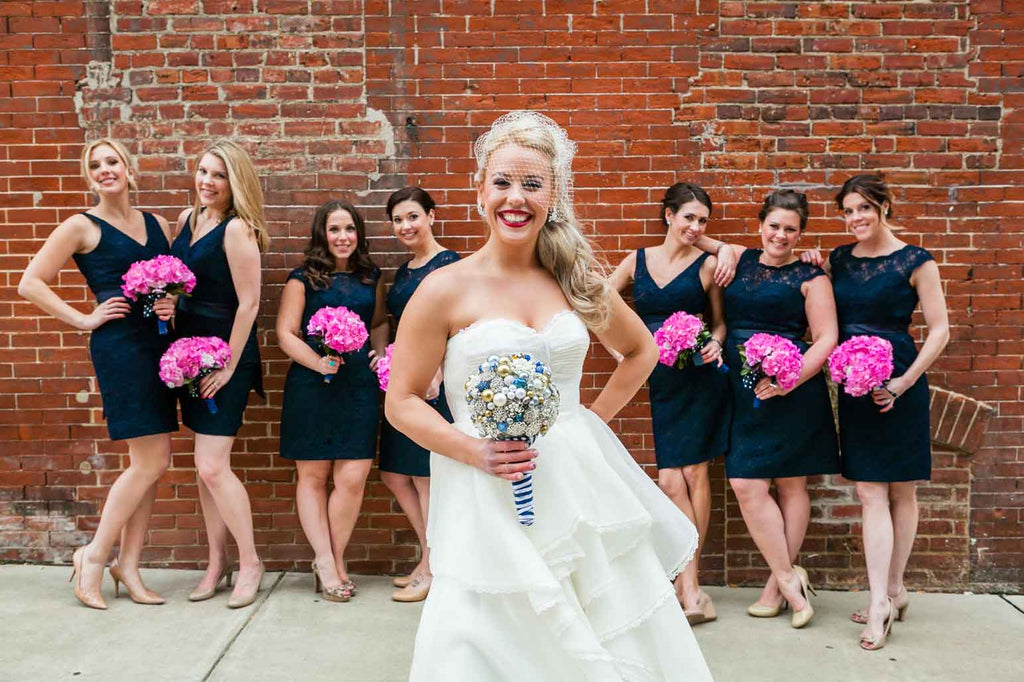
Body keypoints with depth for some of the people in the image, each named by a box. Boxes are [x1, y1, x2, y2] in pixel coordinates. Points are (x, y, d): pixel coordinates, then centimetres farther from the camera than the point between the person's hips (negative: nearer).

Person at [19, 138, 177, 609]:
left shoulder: (156, 224, 14)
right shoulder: (83, 227, -1)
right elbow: (31, 283, -4)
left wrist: (174, 304, 2)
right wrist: (84, 319, -7)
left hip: (158, 346, 6)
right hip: (119, 346, -6)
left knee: (151, 462, 6)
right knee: (151, 461, -9)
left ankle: (128, 566, 16)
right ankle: (93, 557, 8)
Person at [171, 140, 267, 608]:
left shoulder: (237, 229, -15)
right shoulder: (187, 219, 9)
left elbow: (248, 304, -17)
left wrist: (229, 366, -15)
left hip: (226, 354, -8)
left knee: (212, 466, -8)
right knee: (206, 465, 12)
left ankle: (250, 563, 8)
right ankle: (217, 562, 23)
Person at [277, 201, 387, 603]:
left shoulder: (371, 277, 11)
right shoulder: (303, 279, 1)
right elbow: (285, 333, -3)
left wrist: (382, 355, 4)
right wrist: (318, 362, -17)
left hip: (359, 385, 2)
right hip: (311, 386, -2)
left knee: (353, 478, -4)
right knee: (312, 476, 4)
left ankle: (334, 559, 14)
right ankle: (326, 564, 14)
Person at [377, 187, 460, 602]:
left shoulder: (447, 263, -9)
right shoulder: (403, 271, 16)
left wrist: (436, 376, -23)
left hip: (434, 381, -9)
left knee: (426, 476, -1)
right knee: (394, 474, 12)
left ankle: (431, 569, 13)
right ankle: (434, 558, 24)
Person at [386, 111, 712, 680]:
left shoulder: (577, 280, 5)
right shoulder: (447, 289, -6)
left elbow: (642, 350, 20)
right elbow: (402, 402, -2)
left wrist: (594, 418, 9)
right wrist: (476, 452, -15)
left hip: (581, 483, 4)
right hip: (489, 498, -3)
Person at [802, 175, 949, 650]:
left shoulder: (914, 262, -5)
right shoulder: (839, 260, 9)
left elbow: (940, 329, -5)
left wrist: (904, 382, -15)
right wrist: (815, 271, 1)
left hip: (898, 388, -4)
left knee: (900, 491, 4)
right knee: (870, 493, 4)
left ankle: (889, 593, 10)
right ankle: (886, 598, 11)